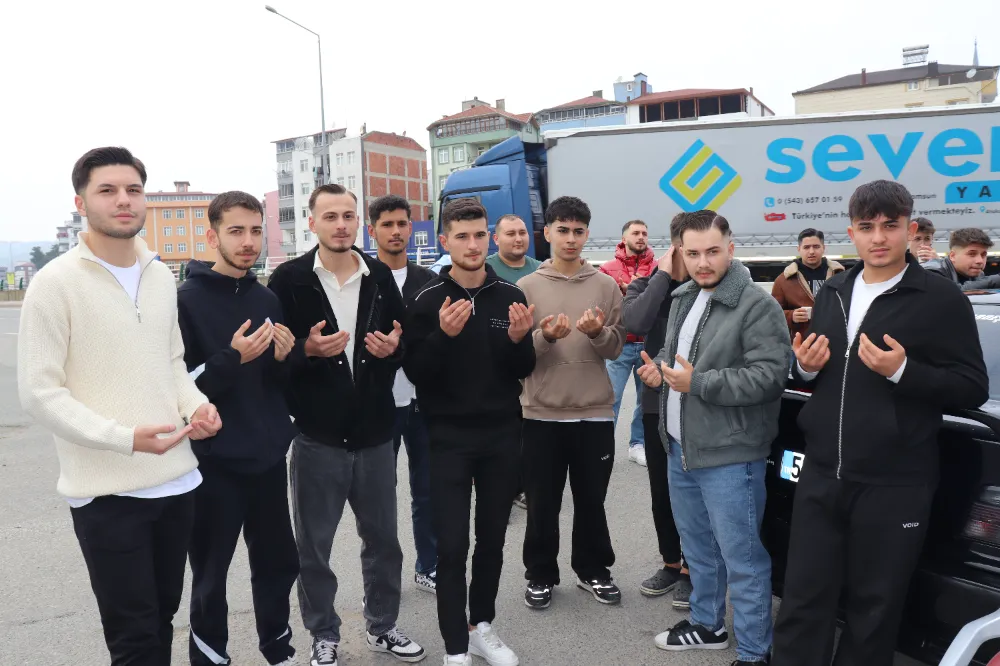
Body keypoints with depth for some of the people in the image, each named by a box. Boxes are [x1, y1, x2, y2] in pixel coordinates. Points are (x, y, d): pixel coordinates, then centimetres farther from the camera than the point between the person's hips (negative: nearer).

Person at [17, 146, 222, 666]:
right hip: (106, 490, -5)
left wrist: (197, 405, -3)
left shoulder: (162, 277, 8)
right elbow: (39, 393, -13)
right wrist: (124, 438, -24)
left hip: (176, 479, 6)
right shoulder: (55, 282, -10)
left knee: (162, 618, 19)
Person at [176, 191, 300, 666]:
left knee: (279, 563, 16)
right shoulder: (186, 300, -9)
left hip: (268, 457, 5)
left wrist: (284, 358, -7)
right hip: (215, 462, -5)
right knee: (211, 577, 8)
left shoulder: (267, 299, 7)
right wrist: (232, 358, -24)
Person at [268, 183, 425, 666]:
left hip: (375, 435, 3)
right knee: (313, 547, 10)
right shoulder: (289, 279, -5)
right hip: (317, 438, -3)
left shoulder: (381, 276, 5)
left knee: (383, 539, 15)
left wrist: (393, 348, -10)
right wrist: (307, 350, -23)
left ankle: (382, 626, 35)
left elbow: (403, 346, 12)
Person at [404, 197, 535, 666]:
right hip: (449, 438, -3)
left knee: (492, 537, 13)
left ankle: (481, 626, 32)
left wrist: (518, 339, -17)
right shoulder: (427, 300, -5)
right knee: (452, 545, -1)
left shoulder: (510, 296, 2)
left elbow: (523, 371, 4)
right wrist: (443, 335, -26)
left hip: (502, 435, 3)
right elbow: (415, 372, -9)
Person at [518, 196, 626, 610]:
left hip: (594, 412, 1)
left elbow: (617, 347, 2)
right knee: (542, 503, 9)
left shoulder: (606, 286, 3)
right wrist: (544, 337, -22)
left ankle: (592, 570, 32)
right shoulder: (526, 287, 0)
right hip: (542, 412, -1)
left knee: (592, 500, 14)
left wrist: (598, 332, -19)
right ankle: (540, 575, 26)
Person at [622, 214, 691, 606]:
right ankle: (671, 563, 32)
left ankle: (690, 569, 25)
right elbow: (635, 323, -20)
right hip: (657, 403, 3)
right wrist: (663, 275, -16)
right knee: (661, 492, 14)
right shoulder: (645, 286, 2)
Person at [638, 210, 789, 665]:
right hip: (680, 449, 8)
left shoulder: (757, 307, -15)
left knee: (742, 559, 2)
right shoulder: (683, 298, 11)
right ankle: (707, 625, 39)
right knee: (698, 549, 22)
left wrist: (698, 384, -23)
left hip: (729, 457, -8)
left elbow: (769, 375, -22)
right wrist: (658, 367, 2)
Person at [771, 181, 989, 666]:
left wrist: (903, 371, -23)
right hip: (821, 476, 5)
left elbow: (974, 389, -8)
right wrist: (806, 365, -2)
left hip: (894, 487, -4)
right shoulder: (832, 293, 12)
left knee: (873, 610, 11)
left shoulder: (941, 299, -6)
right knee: (803, 601, 9)